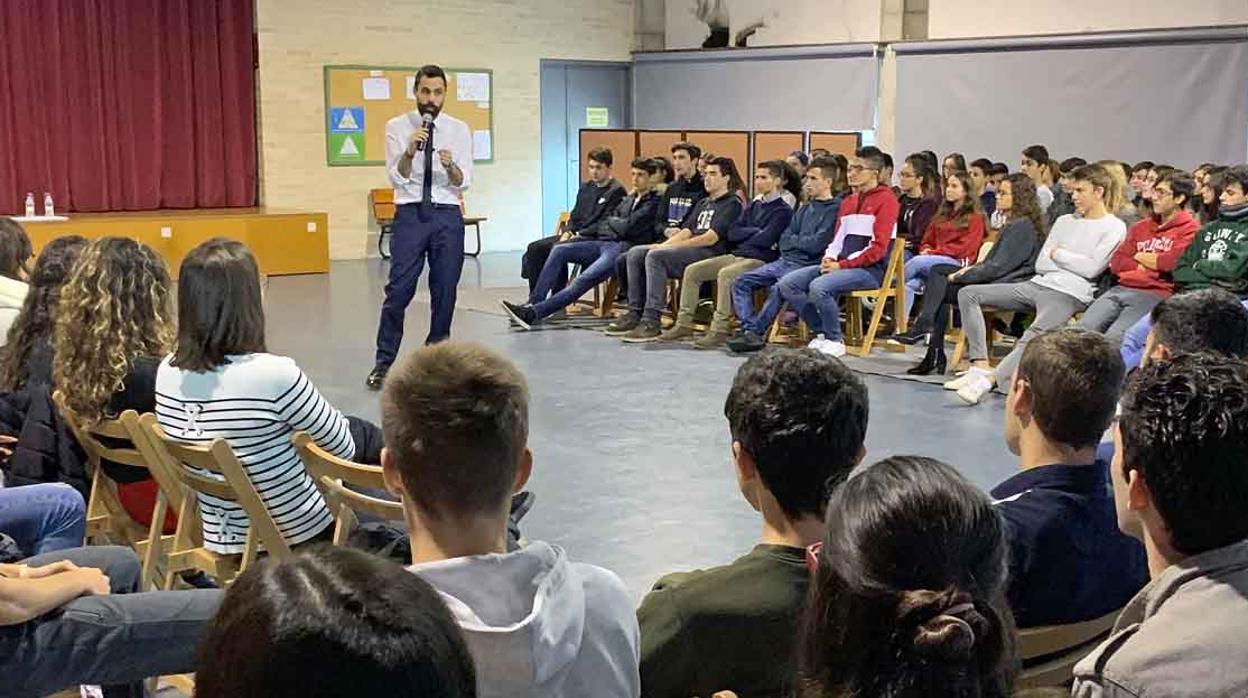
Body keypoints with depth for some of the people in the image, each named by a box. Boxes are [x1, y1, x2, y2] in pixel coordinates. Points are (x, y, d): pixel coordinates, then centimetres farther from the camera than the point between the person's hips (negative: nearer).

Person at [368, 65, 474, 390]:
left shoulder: (459, 129, 3)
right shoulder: (397, 127, 1)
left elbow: (463, 183, -2)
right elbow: (397, 178, -7)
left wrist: (450, 165, -25)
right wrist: (409, 151, -26)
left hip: (447, 215, 2)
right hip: (410, 214, -2)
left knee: (445, 290, 7)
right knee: (399, 289, -5)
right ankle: (383, 361, 4)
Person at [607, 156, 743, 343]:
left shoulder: (732, 204, -2)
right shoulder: (703, 203, 27)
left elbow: (711, 238, -13)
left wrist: (671, 246, -14)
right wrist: (664, 244, -2)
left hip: (709, 253, -9)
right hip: (689, 249, 9)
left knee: (655, 256, -30)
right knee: (635, 253, -7)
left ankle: (651, 322, -32)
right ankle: (634, 314, -10)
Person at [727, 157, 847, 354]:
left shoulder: (836, 209, -5)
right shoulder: (806, 208, 21)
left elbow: (816, 244, -13)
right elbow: (784, 240, 16)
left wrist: (794, 240, 4)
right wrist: (802, 241, -5)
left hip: (807, 265, -8)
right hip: (785, 261, 9)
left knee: (777, 289, -35)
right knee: (741, 283, -6)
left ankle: (755, 332, -20)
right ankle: (749, 330, -15)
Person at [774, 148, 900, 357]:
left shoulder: (885, 199, -4)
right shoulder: (848, 201, 22)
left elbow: (879, 247, -13)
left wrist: (843, 265, -15)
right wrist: (830, 258, -1)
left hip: (870, 269, -8)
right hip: (842, 264, 8)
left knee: (819, 286, -32)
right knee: (787, 284, -7)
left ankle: (834, 341, -13)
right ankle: (821, 332, 1)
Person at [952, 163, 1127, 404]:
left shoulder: (1114, 228, 3)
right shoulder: (1064, 221, 23)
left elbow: (1091, 268, -9)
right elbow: (1040, 264, 15)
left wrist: (1058, 254, 2)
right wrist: (1071, 261, 1)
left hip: (1068, 293, -7)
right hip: (1038, 284, 7)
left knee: (1034, 336, -36)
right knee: (968, 294, -6)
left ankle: (987, 381, -50)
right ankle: (980, 366, -18)